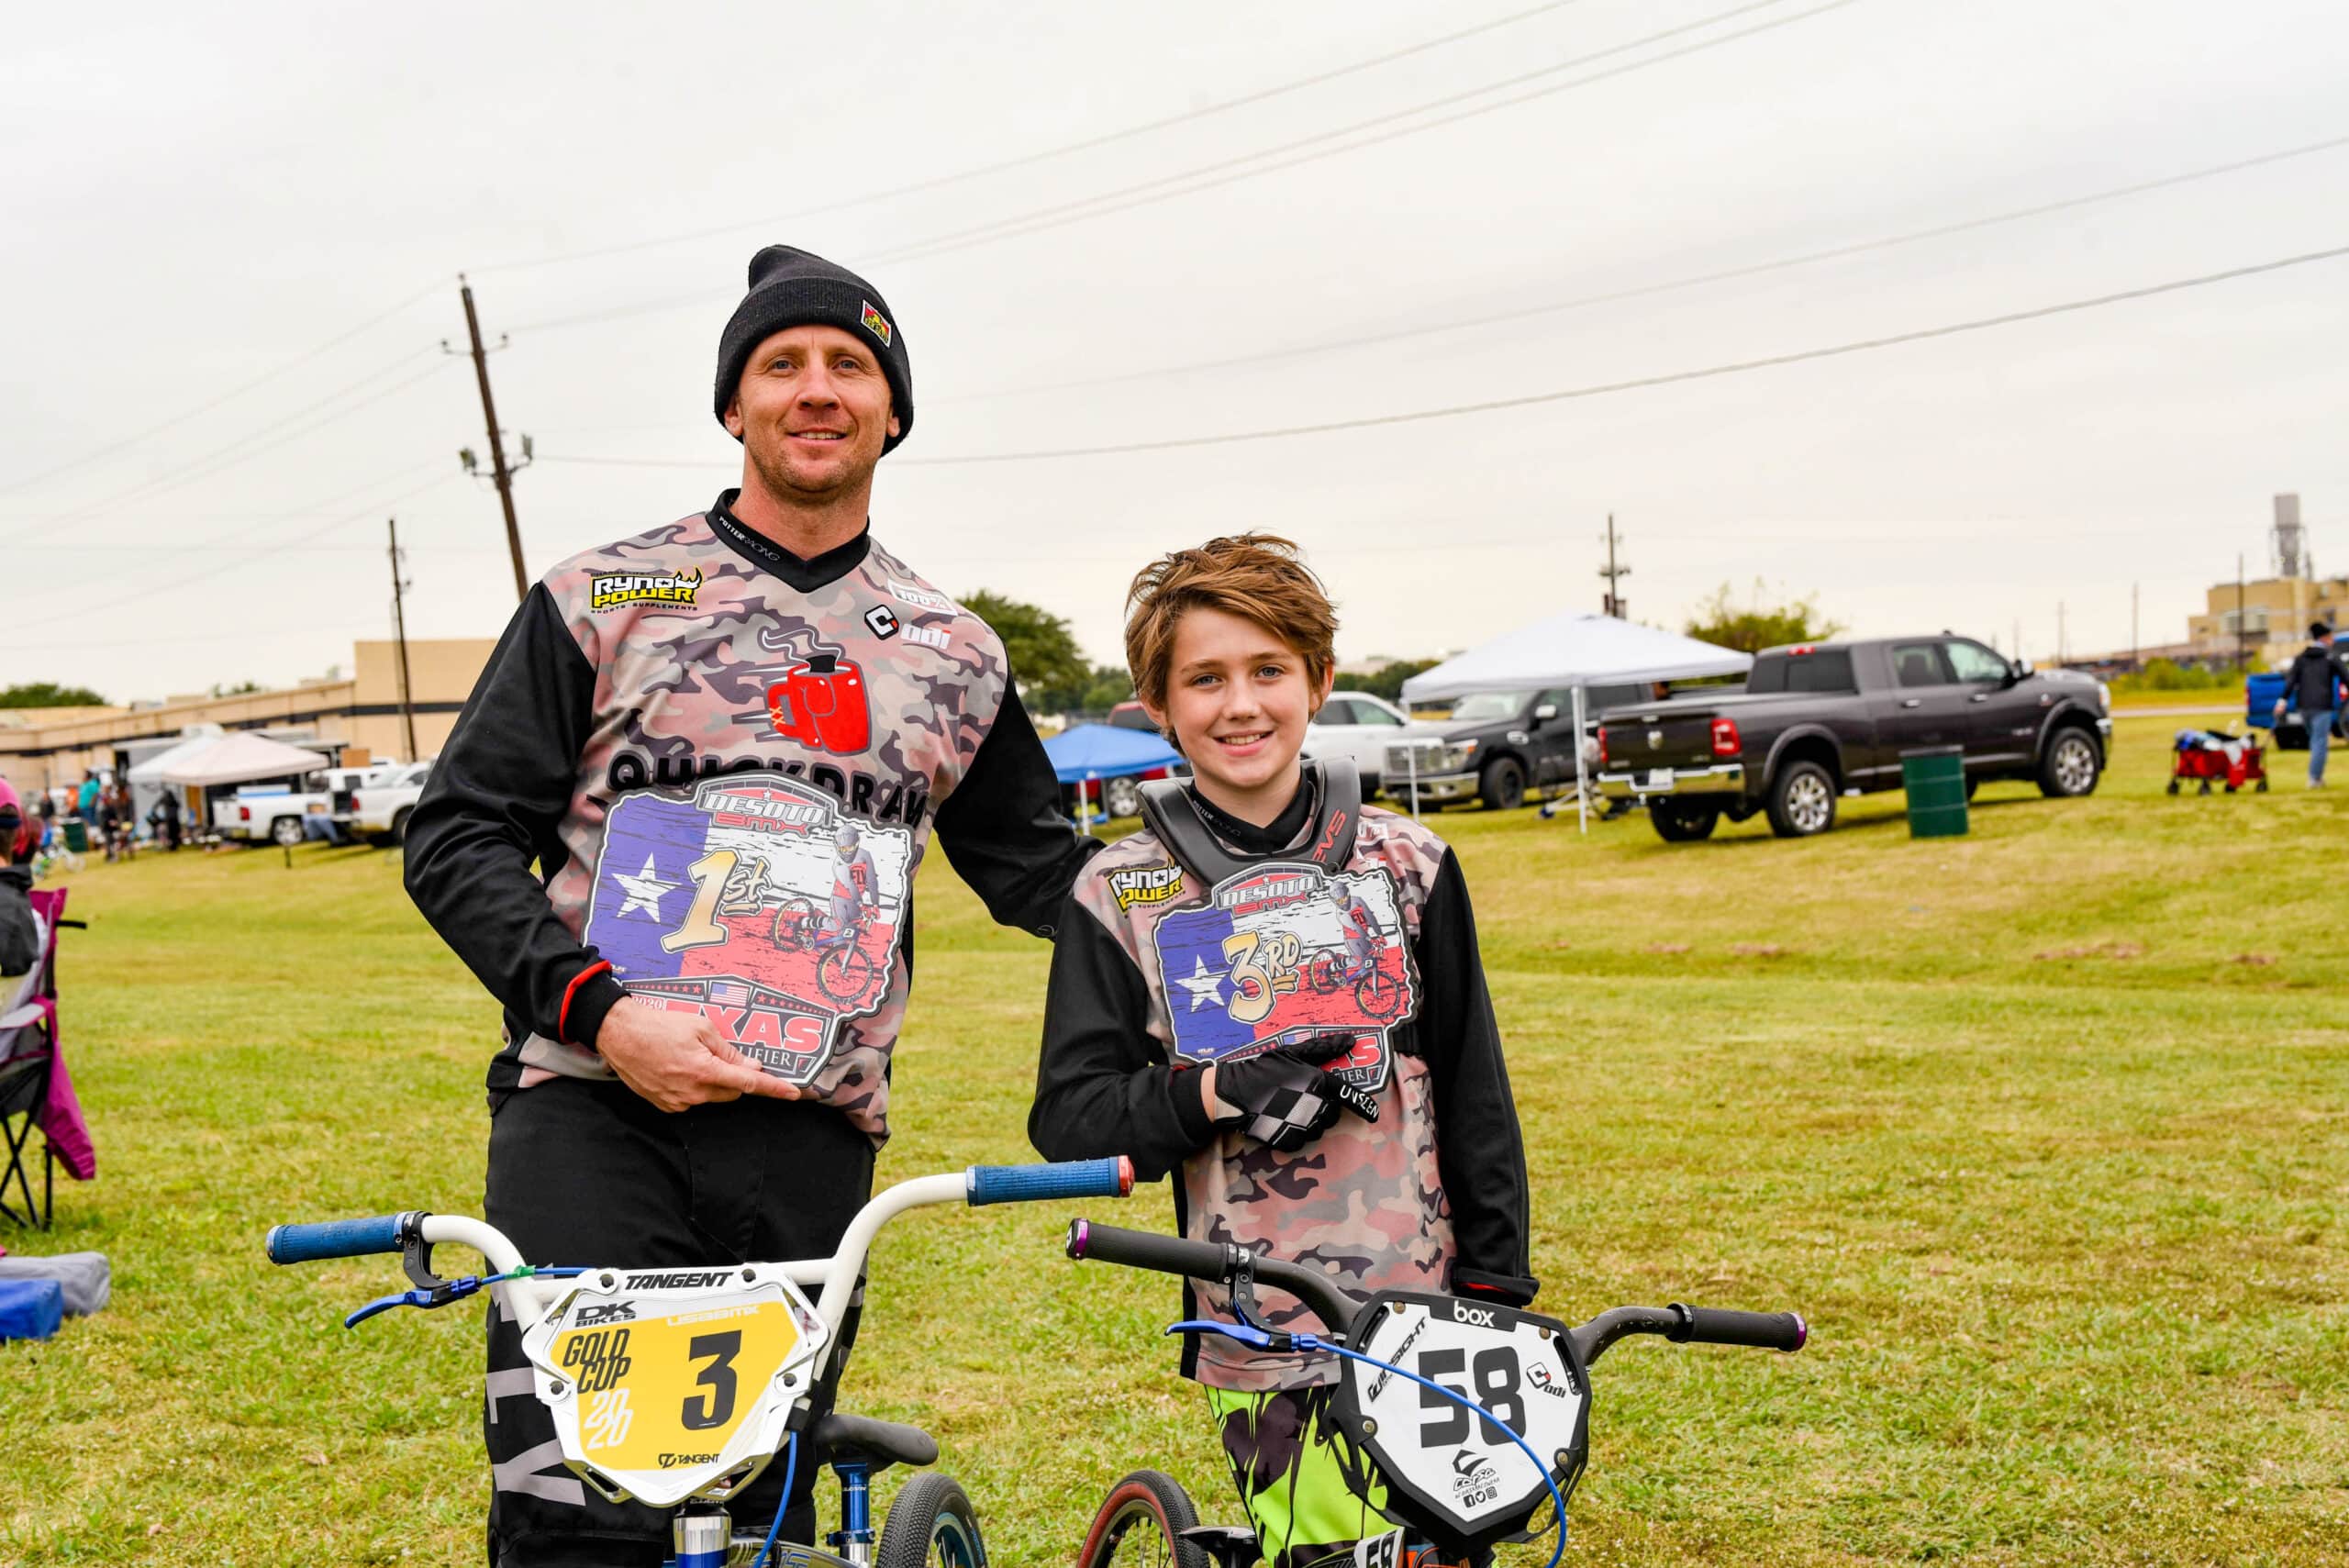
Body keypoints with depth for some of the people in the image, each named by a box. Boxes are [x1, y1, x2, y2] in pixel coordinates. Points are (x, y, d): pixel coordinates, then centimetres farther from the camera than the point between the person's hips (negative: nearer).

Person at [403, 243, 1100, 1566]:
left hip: (809, 1147, 3)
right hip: (595, 1110, -2)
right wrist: (598, 1009, -13)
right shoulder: (606, 598, 4)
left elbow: (1038, 868, 21)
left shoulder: (953, 653, 13)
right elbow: (459, 836, 2)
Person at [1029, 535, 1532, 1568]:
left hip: (1427, 1314, 2)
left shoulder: (1409, 865, 5)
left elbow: (1475, 1087, 8)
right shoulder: (1120, 896, 1)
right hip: (1262, 1334, -1)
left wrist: (1497, 1288, 4)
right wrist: (1216, 1095, -16)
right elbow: (1068, 1118, -1)